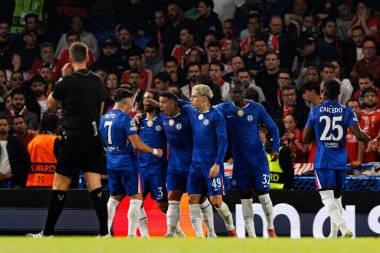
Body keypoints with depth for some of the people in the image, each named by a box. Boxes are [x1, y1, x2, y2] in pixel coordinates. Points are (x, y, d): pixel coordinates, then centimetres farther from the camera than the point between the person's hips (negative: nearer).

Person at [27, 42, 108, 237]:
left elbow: (51, 104, 9)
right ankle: (104, 232, -4)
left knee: (59, 186, 1)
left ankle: (48, 233, 4)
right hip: (94, 137, 5)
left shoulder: (67, 82, -9)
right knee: (95, 186, 3)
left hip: (75, 138, -5)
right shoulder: (98, 81, 8)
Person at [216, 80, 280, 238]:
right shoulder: (224, 109, -1)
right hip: (239, 160, 2)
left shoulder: (257, 108, -4)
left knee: (263, 194, -4)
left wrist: (275, 148, -7)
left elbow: (273, 127, 3)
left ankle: (270, 227, 17)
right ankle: (251, 236, 3)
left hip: (258, 158, -2)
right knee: (245, 197, 1)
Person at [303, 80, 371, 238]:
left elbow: (305, 139, 4)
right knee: (337, 197, 17)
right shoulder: (347, 112, 0)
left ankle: (344, 229, -32)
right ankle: (333, 234, 22)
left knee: (328, 198, -10)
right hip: (340, 160, 3)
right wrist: (368, 138, 12)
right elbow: (359, 135, -10)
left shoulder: (315, 111, 0)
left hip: (322, 160, -3)